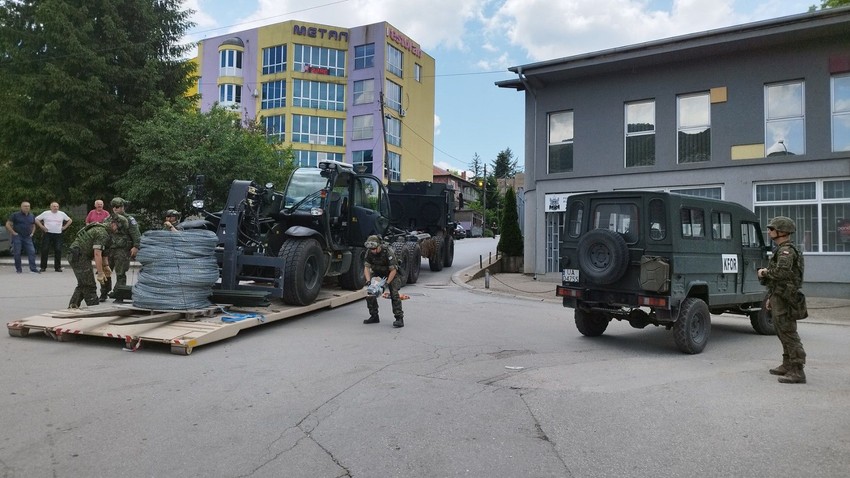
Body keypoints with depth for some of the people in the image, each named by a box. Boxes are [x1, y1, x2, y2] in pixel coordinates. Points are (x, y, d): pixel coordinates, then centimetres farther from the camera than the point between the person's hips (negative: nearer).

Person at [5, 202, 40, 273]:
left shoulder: (32, 216, 12)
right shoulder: (15, 215, -2)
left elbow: (33, 226, 27)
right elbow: (8, 224, -3)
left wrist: (32, 233, 12)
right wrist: (13, 232, -10)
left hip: (27, 237, 3)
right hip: (17, 237, -3)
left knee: (32, 252, -8)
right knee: (17, 253, -1)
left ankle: (33, 269, -8)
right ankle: (18, 269, 8)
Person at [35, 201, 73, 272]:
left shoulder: (62, 214, 10)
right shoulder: (46, 213, 4)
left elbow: (70, 220, 20)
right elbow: (36, 219, 7)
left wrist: (64, 227, 9)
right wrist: (42, 227, -1)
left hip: (58, 235, 1)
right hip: (48, 234, -1)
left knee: (58, 250, -3)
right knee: (45, 250, -3)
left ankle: (57, 267, 5)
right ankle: (43, 267, 4)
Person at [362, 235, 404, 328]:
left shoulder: (388, 252, -33)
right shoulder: (369, 252, -18)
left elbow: (393, 270, -28)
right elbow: (367, 267, -10)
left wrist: (387, 283, -33)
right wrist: (368, 281, -24)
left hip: (391, 273, -5)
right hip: (377, 273, 5)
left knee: (394, 294, -20)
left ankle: (399, 318, -19)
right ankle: (374, 317, 8)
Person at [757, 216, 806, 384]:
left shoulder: (786, 250, -15)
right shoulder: (781, 250, 18)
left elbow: (782, 271, -33)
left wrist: (765, 272, -15)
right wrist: (770, 297, 24)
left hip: (783, 300, -11)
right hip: (778, 298, 11)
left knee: (788, 334, -9)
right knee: (783, 333, 17)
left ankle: (797, 372, -8)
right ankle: (787, 366, 27)